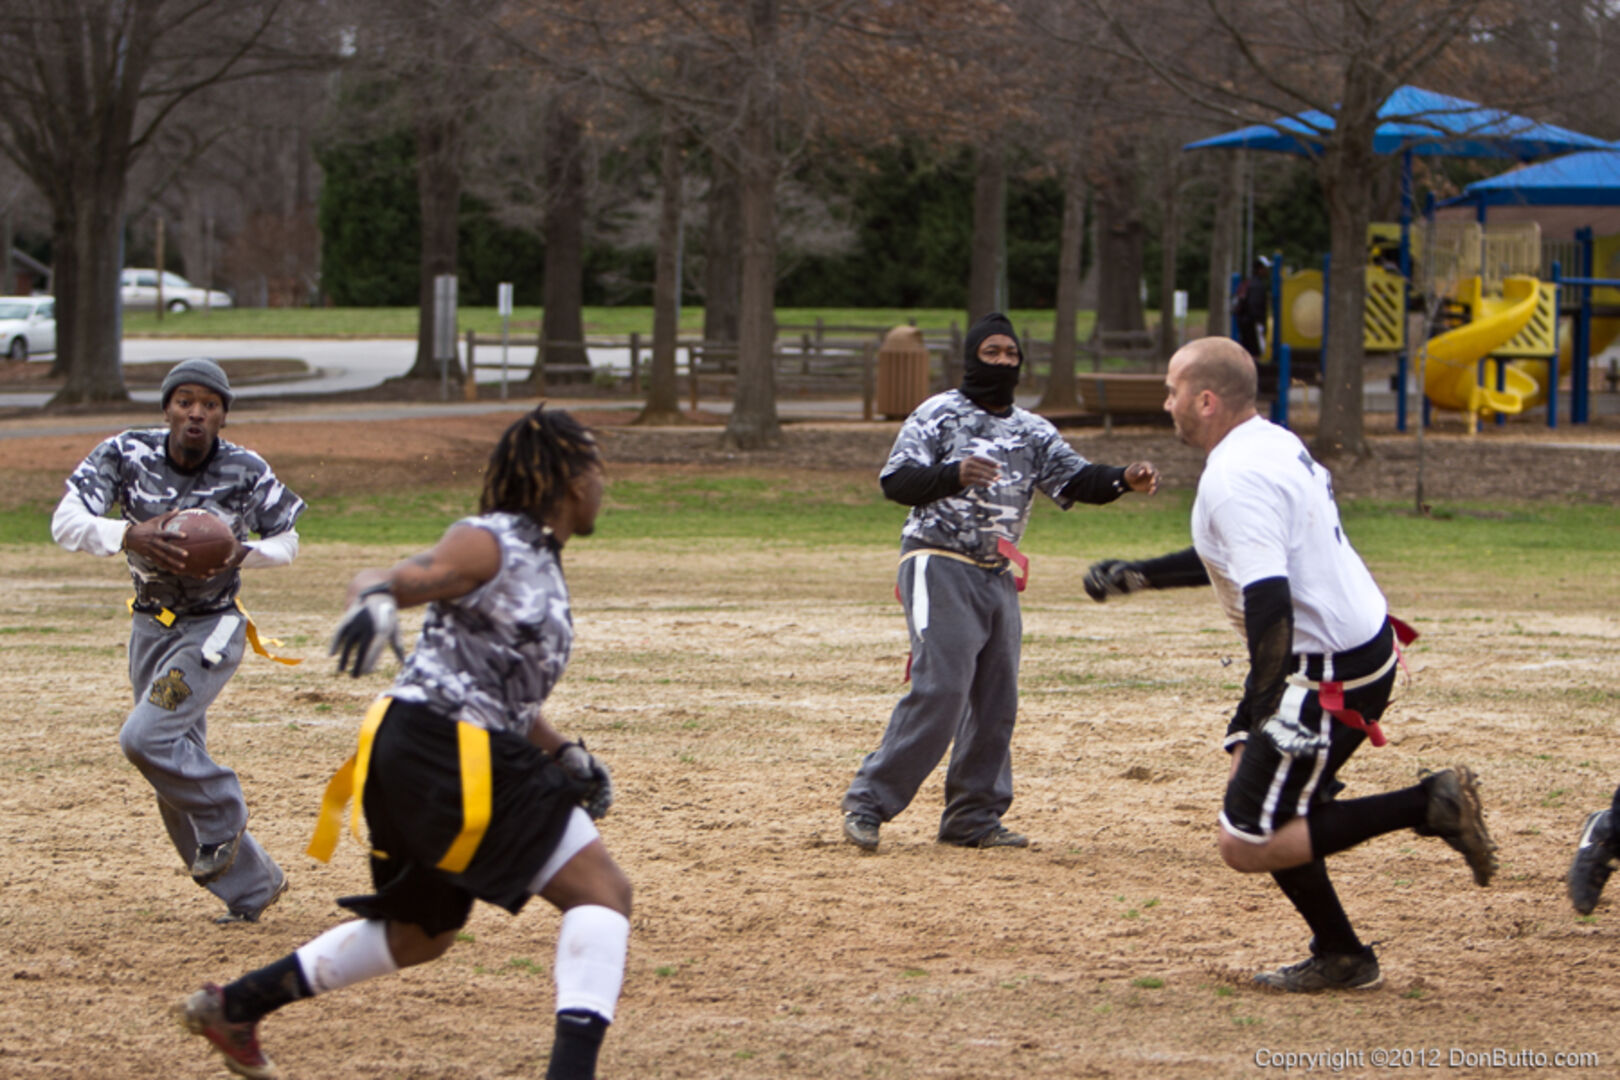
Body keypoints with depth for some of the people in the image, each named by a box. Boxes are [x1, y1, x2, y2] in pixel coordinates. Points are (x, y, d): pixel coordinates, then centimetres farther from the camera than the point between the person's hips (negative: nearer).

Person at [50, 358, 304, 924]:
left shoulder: (246, 471, -15)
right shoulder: (126, 454, -13)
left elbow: (286, 542, -1)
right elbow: (65, 521, -23)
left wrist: (238, 554, -23)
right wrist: (127, 535, -42)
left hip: (212, 628, -4)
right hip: (150, 625, 4)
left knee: (146, 738, -23)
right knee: (175, 778, 9)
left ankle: (222, 813, 5)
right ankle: (252, 887, 24)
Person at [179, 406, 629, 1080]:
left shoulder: (543, 569, 20)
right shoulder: (489, 544, -8)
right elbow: (411, 576, -22)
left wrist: (565, 756, 15)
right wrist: (374, 599, -44)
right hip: (442, 749, -11)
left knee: (420, 934, 25)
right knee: (602, 892, -15)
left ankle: (232, 1007, 34)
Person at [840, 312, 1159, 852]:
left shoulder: (1032, 431, 13)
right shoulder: (938, 414, -3)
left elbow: (1075, 480, 3)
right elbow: (896, 481, -11)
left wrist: (1123, 480, -17)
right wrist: (954, 474, -28)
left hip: (998, 578, 7)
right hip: (939, 567, -7)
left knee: (996, 698, 6)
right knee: (940, 688, -16)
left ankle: (974, 817, 15)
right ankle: (869, 802, -11)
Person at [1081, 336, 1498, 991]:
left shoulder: (1234, 480, -20)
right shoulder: (1272, 444, 12)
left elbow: (1270, 604, -29)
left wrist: (1262, 715, -30)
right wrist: (1137, 577, 27)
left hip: (1332, 675, -10)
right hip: (1363, 639, 10)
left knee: (1246, 844, -7)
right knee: (1252, 772, 20)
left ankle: (1427, 806, -9)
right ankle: (1337, 958, 18)